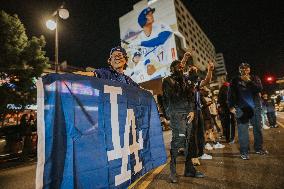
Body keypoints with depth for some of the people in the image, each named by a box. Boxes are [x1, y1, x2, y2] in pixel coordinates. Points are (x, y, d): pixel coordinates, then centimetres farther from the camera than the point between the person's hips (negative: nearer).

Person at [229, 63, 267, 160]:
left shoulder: (254, 78, 13)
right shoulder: (235, 80, 7)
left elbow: (260, 89, -3)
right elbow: (231, 94, 1)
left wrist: (249, 81, -10)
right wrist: (231, 106, -8)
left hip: (255, 106, 3)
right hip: (241, 108, -2)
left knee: (258, 127, 9)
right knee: (242, 130, -4)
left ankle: (259, 148, 25)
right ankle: (244, 151, 2)